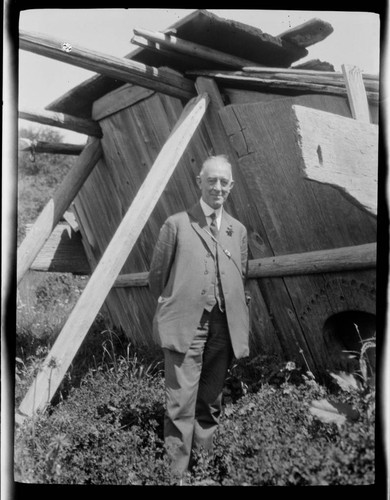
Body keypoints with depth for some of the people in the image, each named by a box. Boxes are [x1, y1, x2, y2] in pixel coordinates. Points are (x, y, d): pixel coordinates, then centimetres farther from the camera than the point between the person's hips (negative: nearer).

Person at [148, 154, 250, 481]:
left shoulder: (239, 230, 15)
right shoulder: (176, 224, 3)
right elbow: (157, 274, 6)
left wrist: (241, 324, 13)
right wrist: (169, 306, 7)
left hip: (225, 328, 4)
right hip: (185, 325, -4)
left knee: (211, 402, 13)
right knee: (181, 402, -5)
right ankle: (178, 470, 7)